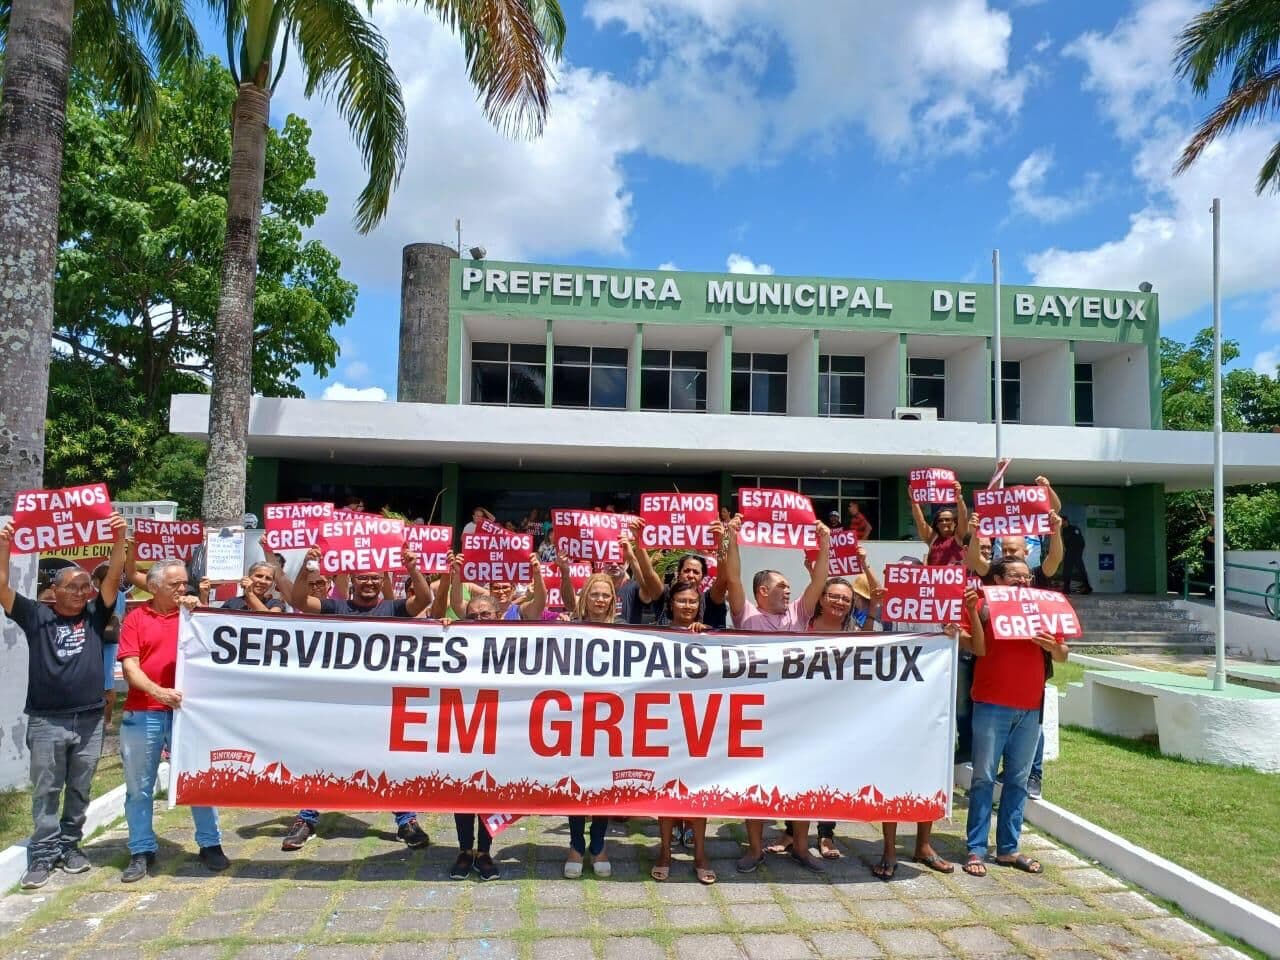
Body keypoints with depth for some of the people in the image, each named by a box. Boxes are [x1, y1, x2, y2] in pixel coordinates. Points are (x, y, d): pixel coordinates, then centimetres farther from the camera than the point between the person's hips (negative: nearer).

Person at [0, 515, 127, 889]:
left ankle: (69, 846, 26)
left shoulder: (94, 616, 4)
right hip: (46, 721, -1)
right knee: (46, 791, 7)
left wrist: (119, 538, -18)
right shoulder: (37, 616, 1)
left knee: (79, 790, 13)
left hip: (90, 720, 2)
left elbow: (113, 577, -7)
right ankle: (43, 854, 16)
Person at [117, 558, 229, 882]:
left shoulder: (193, 614, 6)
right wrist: (156, 691, -20)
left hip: (186, 709, 1)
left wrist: (197, 614, -13)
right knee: (139, 786, 9)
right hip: (142, 713, -1)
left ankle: (210, 845, 17)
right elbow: (130, 665, -6)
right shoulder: (136, 618, 1)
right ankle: (142, 852, 22)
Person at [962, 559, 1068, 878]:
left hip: (1030, 708, 4)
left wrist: (1052, 646, -10)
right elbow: (979, 649, -13)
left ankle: (1008, 849, 20)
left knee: (1018, 780, 10)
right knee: (984, 778, 0)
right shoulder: (984, 607, -2)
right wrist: (971, 610, -21)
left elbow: (1062, 656, 11)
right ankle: (976, 850, 6)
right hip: (992, 706, -4)